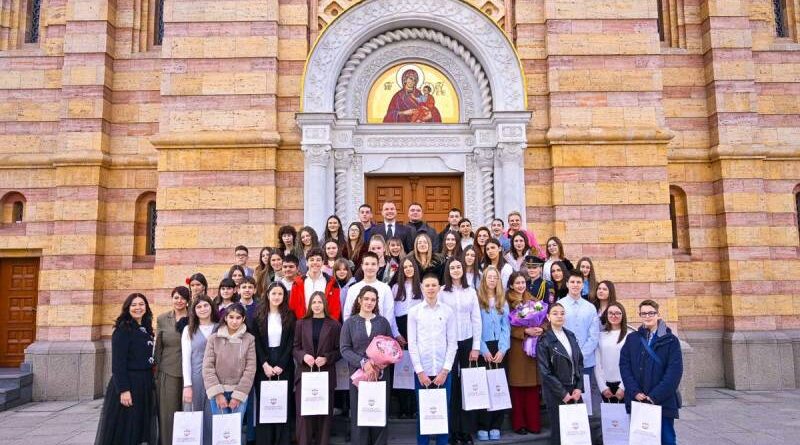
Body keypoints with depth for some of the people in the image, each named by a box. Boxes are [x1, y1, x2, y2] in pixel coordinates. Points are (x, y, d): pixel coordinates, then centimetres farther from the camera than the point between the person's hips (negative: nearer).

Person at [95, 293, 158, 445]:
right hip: (127, 383, -7)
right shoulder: (122, 330, -10)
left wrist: (151, 384, 10)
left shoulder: (146, 330, 12)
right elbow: (118, 363, -15)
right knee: (123, 429, 0)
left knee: (142, 427, 11)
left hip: (146, 385, 7)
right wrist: (123, 389, -21)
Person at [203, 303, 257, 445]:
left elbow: (250, 369, -3)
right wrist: (218, 393, -11)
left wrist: (238, 395, -9)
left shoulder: (249, 339, -1)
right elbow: (207, 367, -4)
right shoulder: (214, 338, 0)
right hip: (218, 392, 0)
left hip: (240, 393, 0)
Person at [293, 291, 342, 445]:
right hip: (304, 372, 1)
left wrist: (326, 358, -13)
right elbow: (295, 347, 7)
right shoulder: (301, 323, 8)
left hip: (326, 373, -1)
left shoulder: (334, 325, 3)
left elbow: (339, 350, 2)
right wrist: (303, 356, -11)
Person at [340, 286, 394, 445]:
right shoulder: (350, 322, 4)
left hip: (380, 375, 1)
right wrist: (363, 362, -16)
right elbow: (344, 349, -2)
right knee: (358, 414, 2)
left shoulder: (383, 322, 7)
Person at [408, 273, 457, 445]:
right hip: (422, 371, 0)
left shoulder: (448, 311, 2)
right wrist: (420, 371, -6)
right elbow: (412, 343, 0)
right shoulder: (414, 312, 1)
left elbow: (452, 343, 1)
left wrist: (445, 370, -6)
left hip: (443, 371, 1)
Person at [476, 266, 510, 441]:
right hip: (483, 349, -3)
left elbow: (506, 327, 6)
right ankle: (482, 427, 5)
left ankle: (495, 426, 10)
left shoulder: (503, 302, 12)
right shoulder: (477, 300, -1)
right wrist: (484, 350, -12)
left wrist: (502, 350, -6)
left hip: (500, 349, 3)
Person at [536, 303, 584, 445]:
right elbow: (545, 372, -11)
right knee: (559, 431, 2)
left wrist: (579, 387, -1)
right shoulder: (544, 340, -8)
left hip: (574, 391, 5)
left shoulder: (571, 336, 9)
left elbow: (579, 363, 10)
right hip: (556, 394, -5)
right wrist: (563, 393, -12)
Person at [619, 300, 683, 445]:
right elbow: (624, 366, 3)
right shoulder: (632, 338, 10)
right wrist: (635, 392, -10)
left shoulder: (670, 340, 2)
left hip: (663, 401, -2)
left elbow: (675, 371, -7)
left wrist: (655, 396, -14)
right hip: (636, 401, 2)